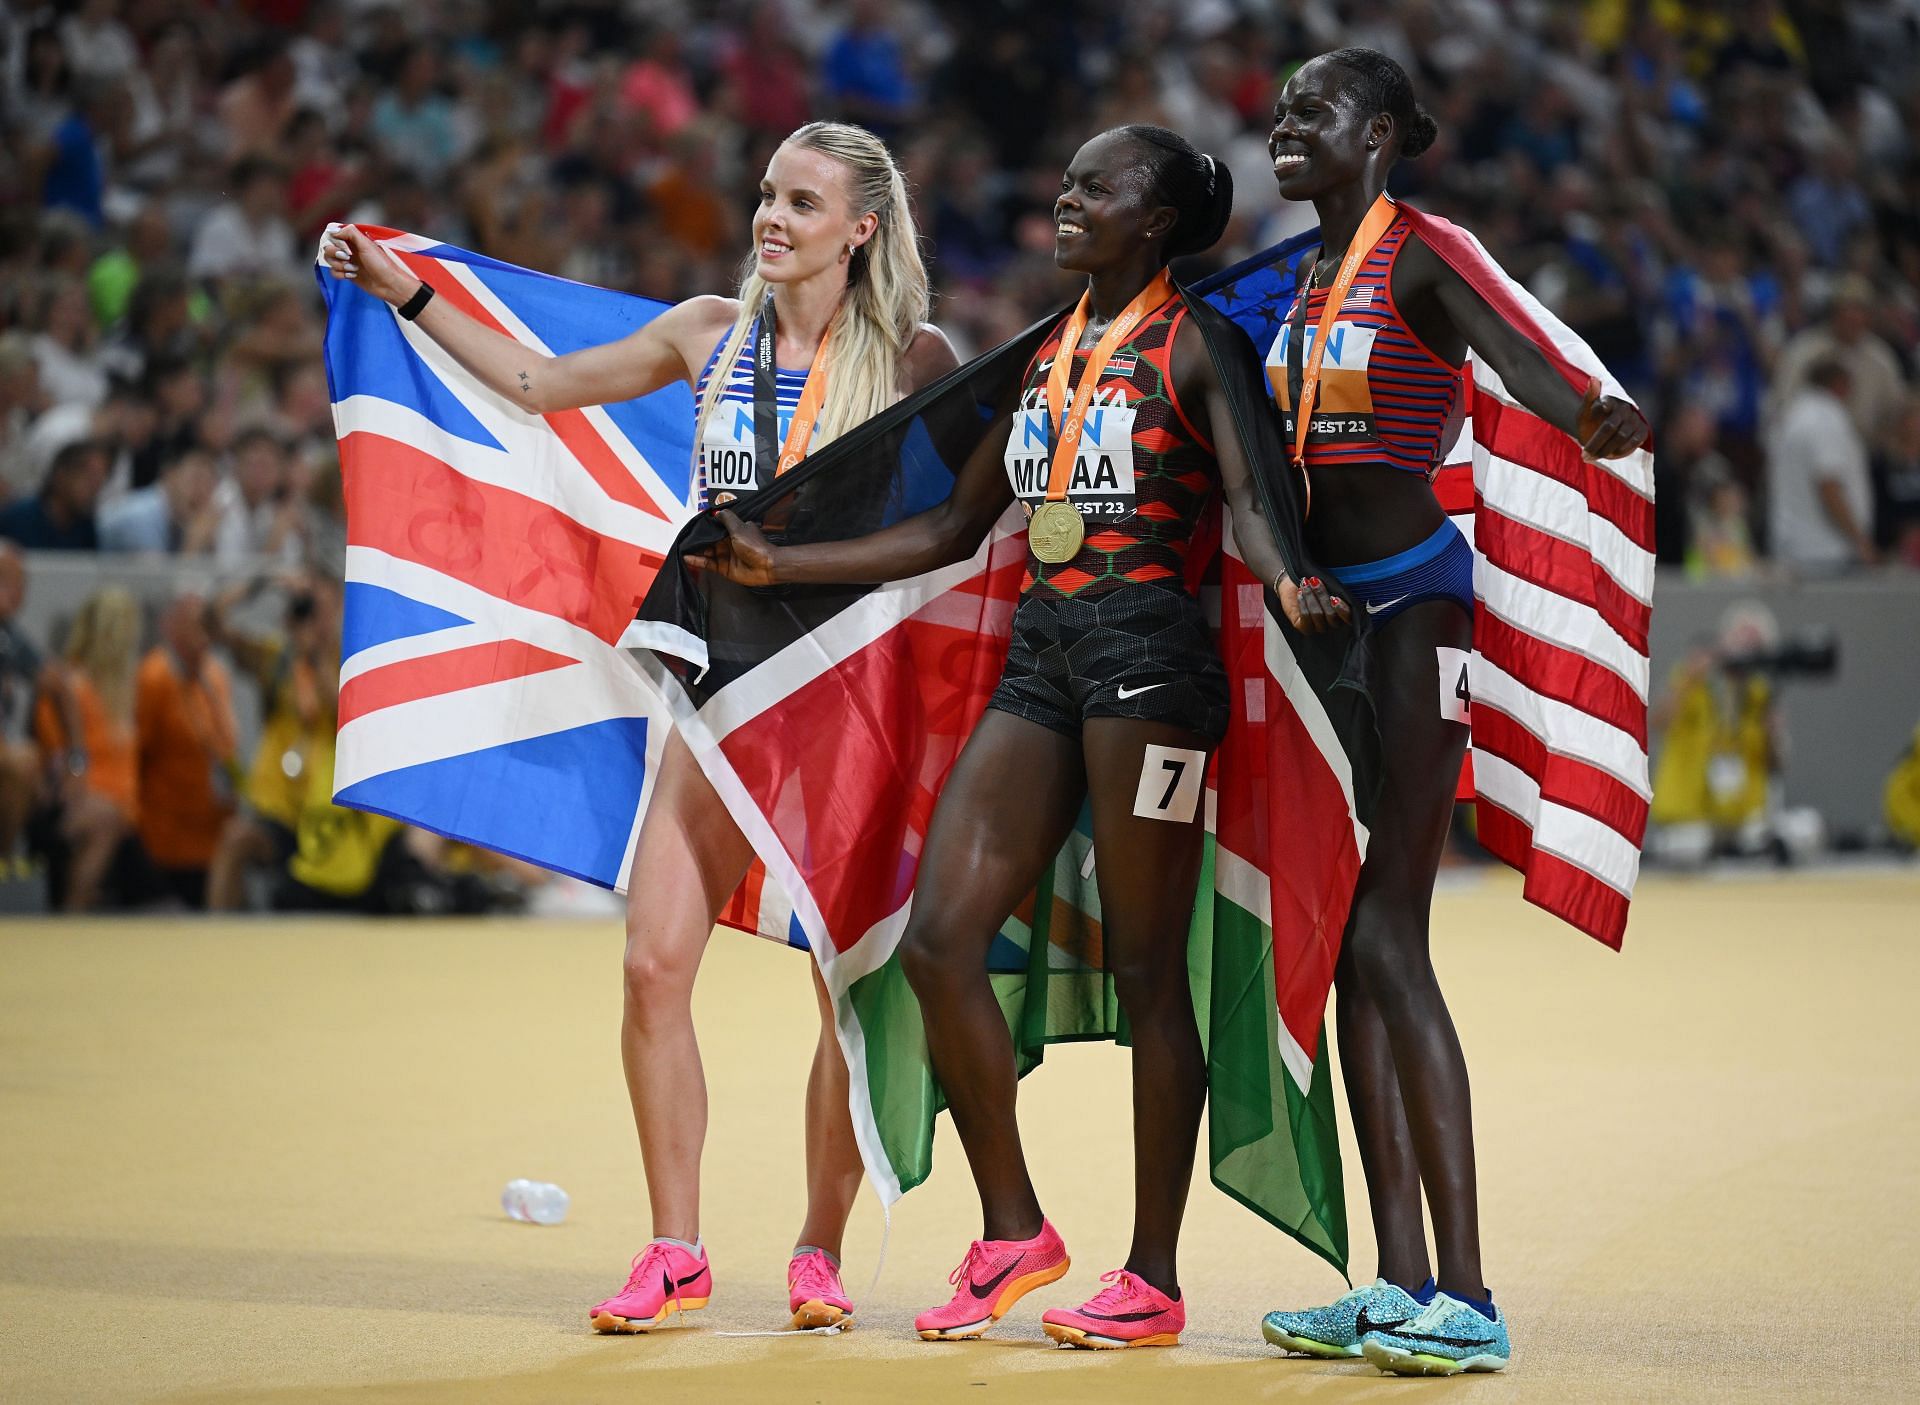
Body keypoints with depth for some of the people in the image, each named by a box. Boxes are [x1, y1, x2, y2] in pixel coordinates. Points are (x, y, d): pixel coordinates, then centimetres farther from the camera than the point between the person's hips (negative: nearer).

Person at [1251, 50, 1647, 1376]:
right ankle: (1402, 1284, 11)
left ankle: (1468, 1299, -12)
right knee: (1348, 942, 7)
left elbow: (1512, 353, -30)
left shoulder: (1421, 255, -10)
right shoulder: (1309, 281, 15)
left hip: (1415, 602, -8)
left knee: (1387, 937, -13)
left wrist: (1588, 416, -49)